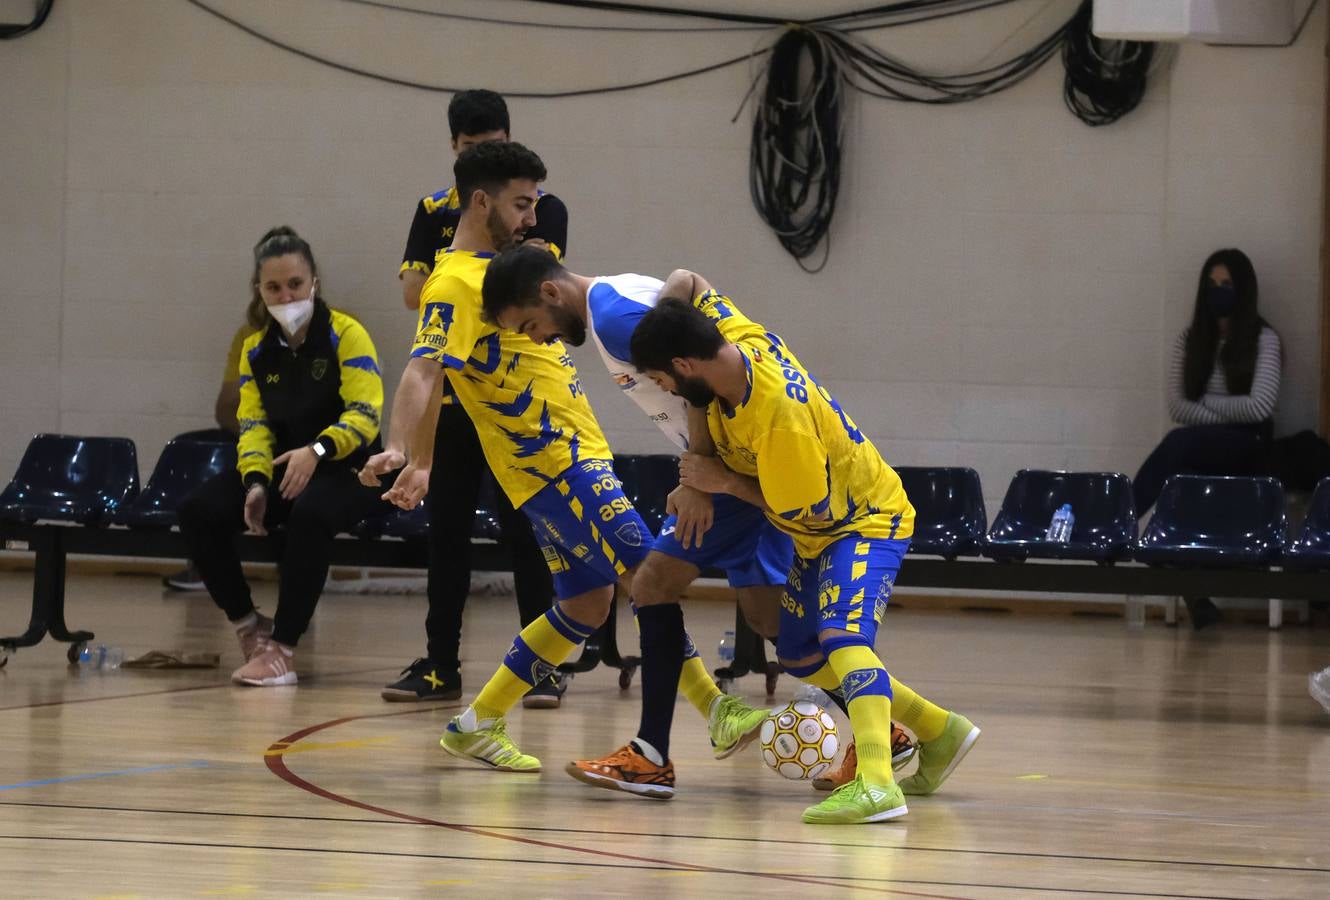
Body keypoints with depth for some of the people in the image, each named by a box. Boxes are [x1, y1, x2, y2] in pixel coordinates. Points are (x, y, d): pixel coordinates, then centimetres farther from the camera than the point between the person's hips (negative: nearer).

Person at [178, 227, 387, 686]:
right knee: (198, 511, -17)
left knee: (311, 512, -40)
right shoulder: (256, 349, 8)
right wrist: (256, 481, -16)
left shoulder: (345, 334, -9)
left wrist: (316, 451, -34)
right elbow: (253, 424, 4)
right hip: (283, 470, 6)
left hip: (346, 471, -6)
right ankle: (249, 625, -1)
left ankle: (282, 648, -34)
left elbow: (366, 415, -17)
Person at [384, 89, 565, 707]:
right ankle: (440, 665, 14)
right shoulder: (436, 211, 7)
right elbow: (414, 293, -4)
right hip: (453, 394, 3)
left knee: (527, 533, -3)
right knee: (446, 533, 7)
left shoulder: (542, 210, 0)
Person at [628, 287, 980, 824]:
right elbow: (691, 285, 5)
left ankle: (876, 785, -50)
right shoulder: (736, 335, -15)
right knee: (801, 659, 16)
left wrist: (725, 483, -16)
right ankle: (939, 732, 29)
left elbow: (805, 512, -26)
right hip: (817, 535, 10)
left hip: (867, 522, -10)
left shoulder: (780, 414, -35)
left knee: (841, 634, -32)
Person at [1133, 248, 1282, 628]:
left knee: (1179, 442, -35)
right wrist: (1229, 416, -9)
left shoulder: (1263, 339, 0)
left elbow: (1259, 407, -11)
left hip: (1246, 451, -4)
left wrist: (1206, 403, -3)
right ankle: (1194, 594, -30)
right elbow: (1177, 407, 3)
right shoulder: (1189, 340, 12)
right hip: (1200, 451, 4)